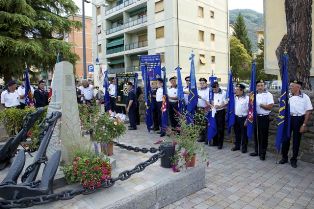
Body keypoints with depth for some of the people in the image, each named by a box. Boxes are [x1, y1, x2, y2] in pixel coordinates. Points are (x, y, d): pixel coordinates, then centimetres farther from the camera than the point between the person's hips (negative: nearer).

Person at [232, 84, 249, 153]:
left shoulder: (247, 98, -13)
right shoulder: (235, 97, 5)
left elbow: (249, 110, -12)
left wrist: (247, 119, -13)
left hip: (243, 118, -5)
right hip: (236, 117, 6)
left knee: (244, 133, 6)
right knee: (237, 132, 15)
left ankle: (244, 147, 19)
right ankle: (237, 145, 29)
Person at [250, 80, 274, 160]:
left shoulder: (268, 95, -6)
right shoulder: (255, 95, 11)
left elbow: (270, 106, -15)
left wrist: (261, 105, -11)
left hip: (264, 118, -5)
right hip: (256, 117, 5)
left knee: (264, 136, 3)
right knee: (256, 135, 13)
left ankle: (262, 153, 14)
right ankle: (257, 151, 26)